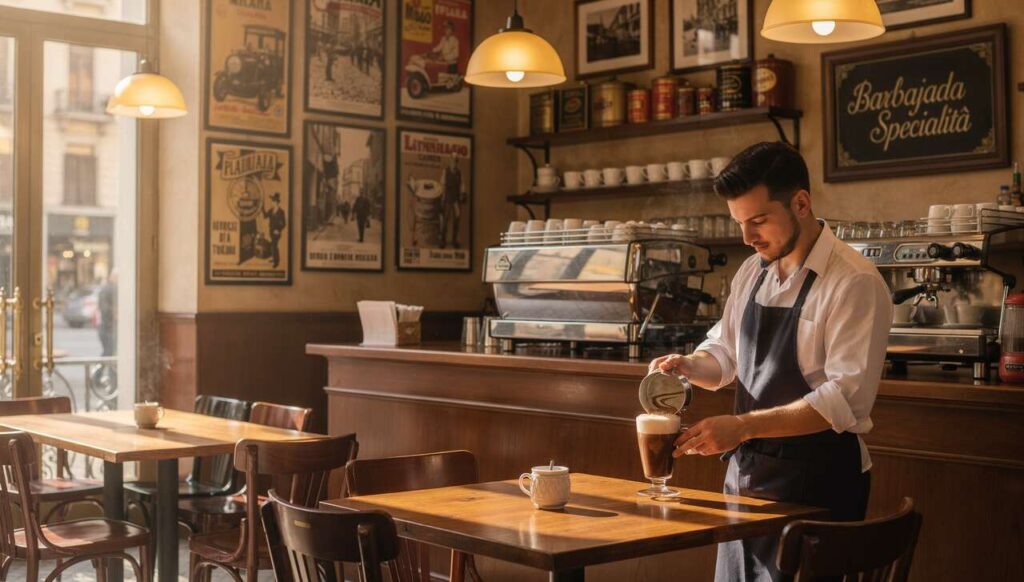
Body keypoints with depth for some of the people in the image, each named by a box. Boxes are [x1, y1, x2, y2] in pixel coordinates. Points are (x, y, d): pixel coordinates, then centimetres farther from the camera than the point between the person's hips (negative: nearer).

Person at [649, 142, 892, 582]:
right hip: (746, 471, 7)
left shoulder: (854, 283, -16)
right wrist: (689, 366, -4)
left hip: (815, 480, -7)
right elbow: (724, 352, 19)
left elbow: (847, 398, -23)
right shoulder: (752, 274, 8)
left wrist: (744, 426, -27)